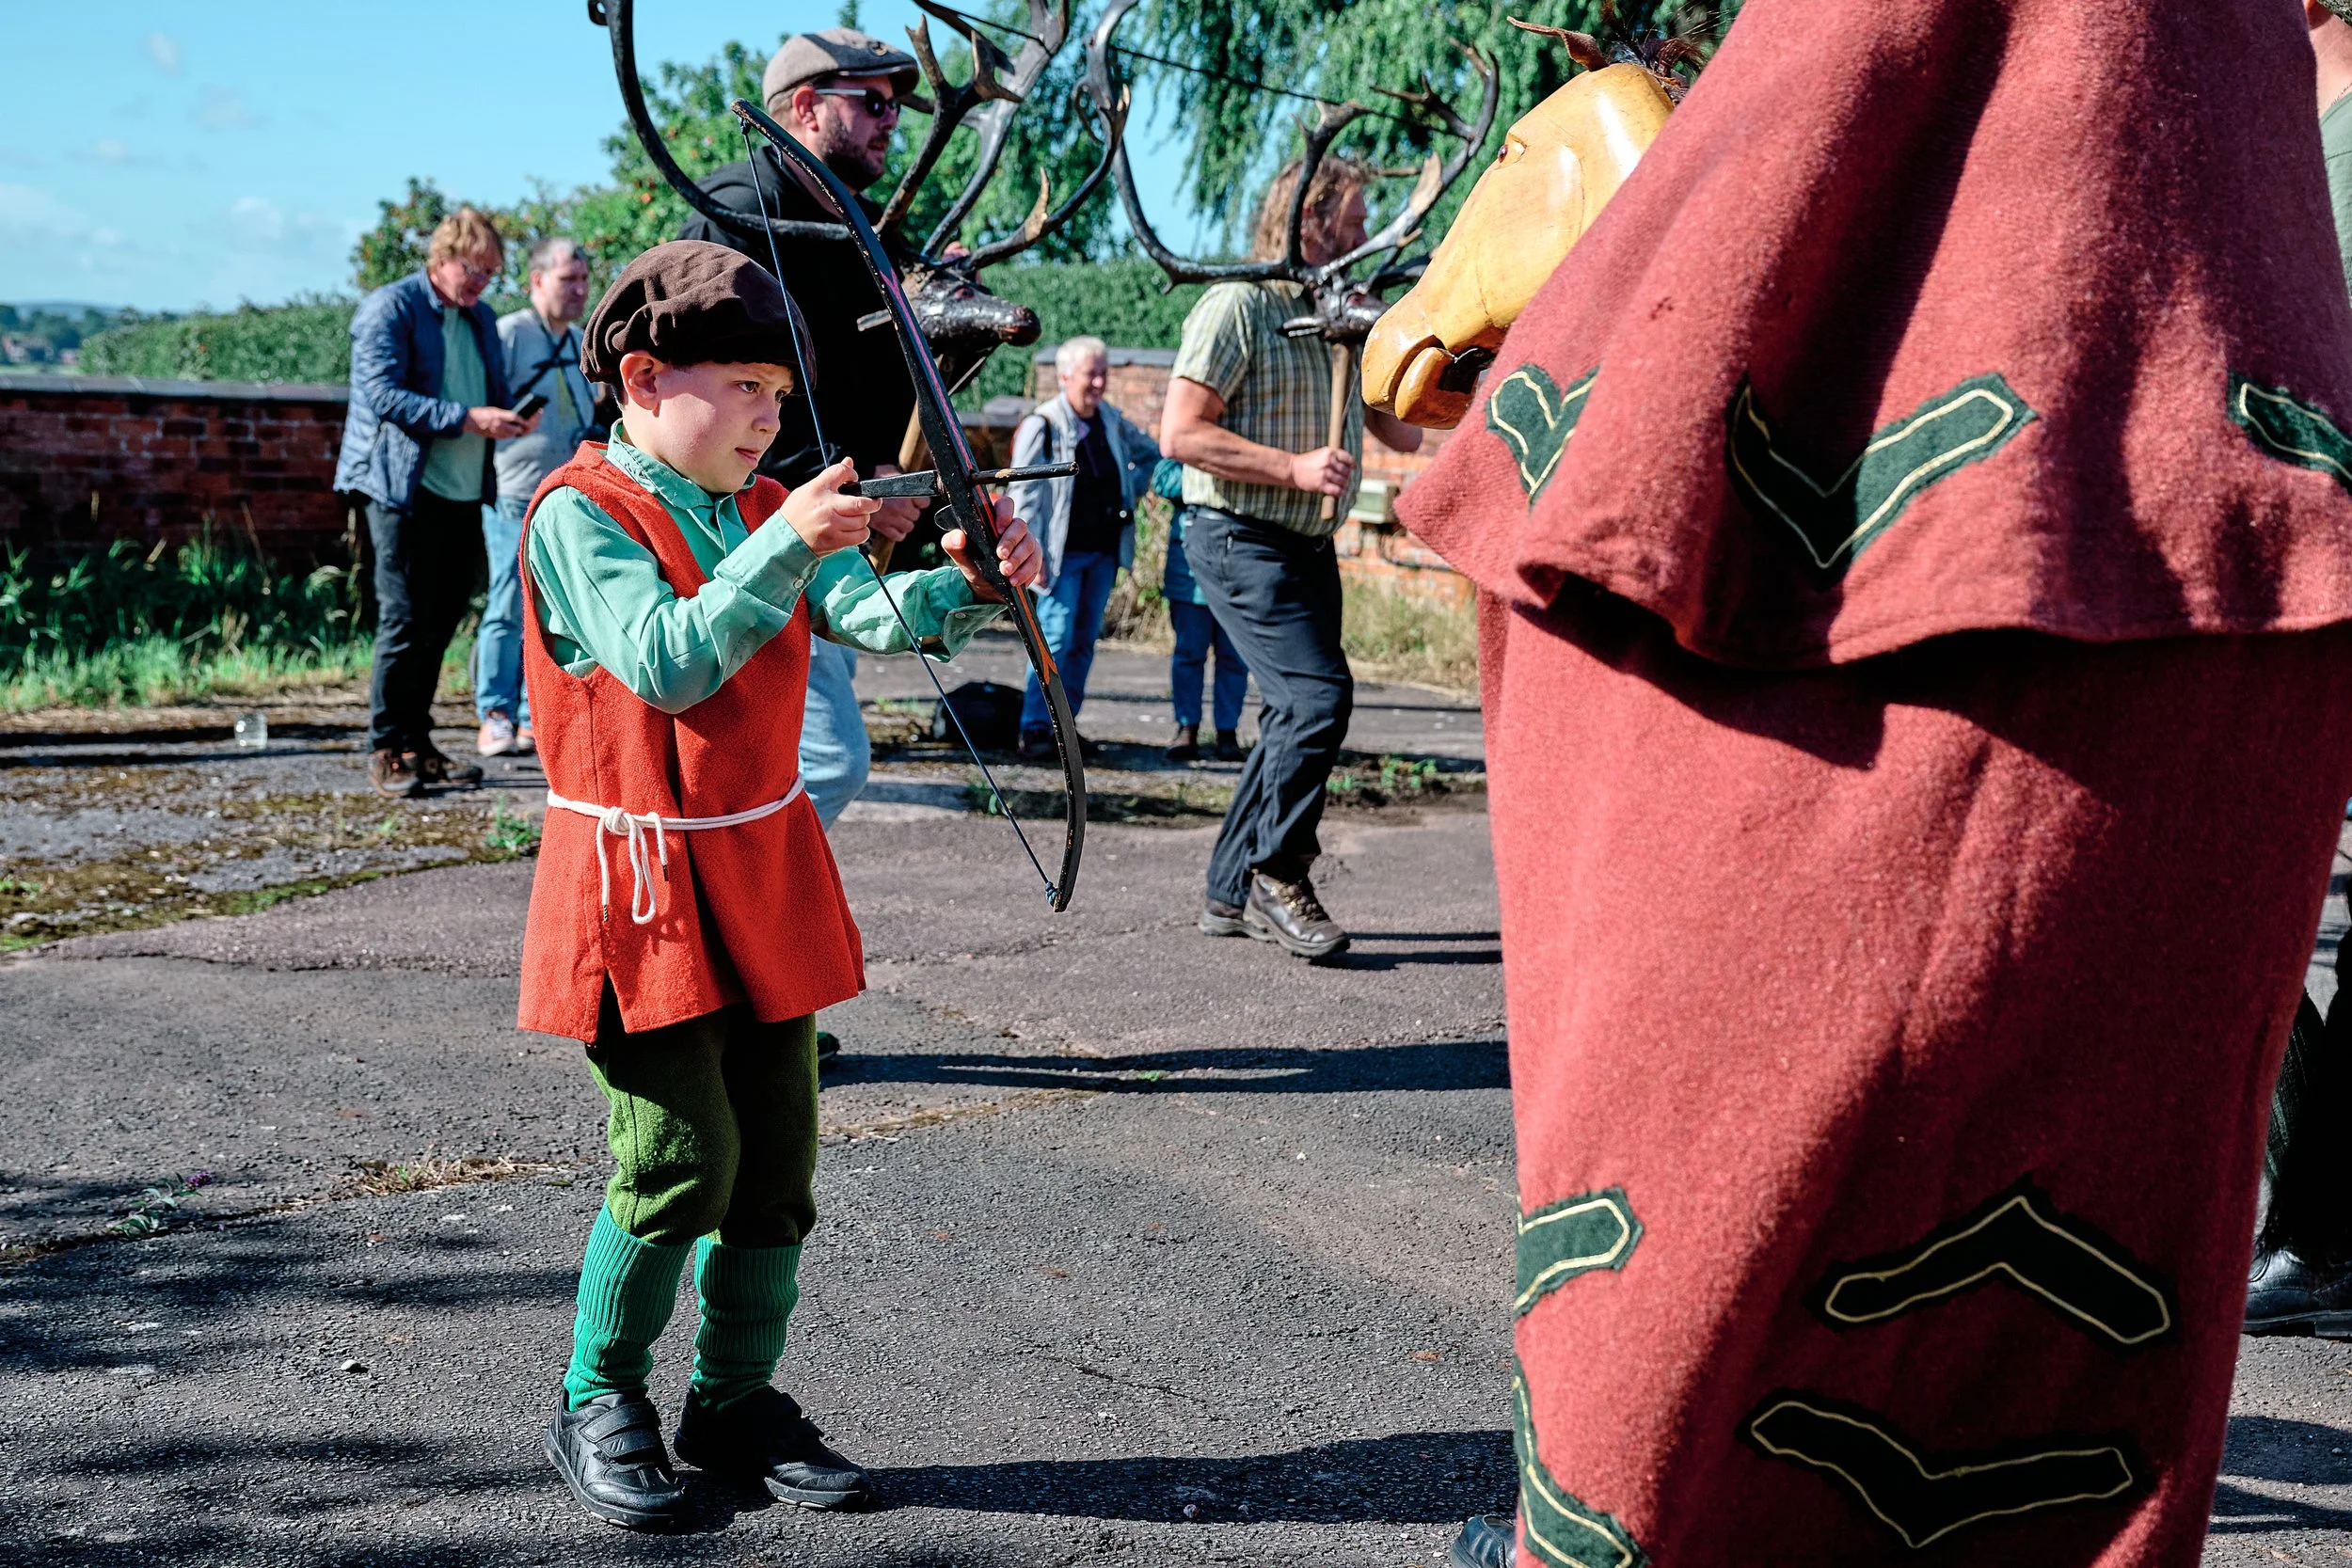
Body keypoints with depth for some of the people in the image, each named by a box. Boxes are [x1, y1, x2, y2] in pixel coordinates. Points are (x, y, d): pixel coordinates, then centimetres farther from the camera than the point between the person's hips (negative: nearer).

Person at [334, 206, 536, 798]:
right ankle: (386, 751, 0)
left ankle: (417, 744, 17)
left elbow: (494, 394, 25)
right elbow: (383, 395, -15)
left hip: (465, 493, 7)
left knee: (439, 624, 9)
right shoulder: (389, 307, -5)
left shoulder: (482, 320, 18)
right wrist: (467, 419, -22)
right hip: (406, 490, -7)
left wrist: (513, 418, 0)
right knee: (405, 623, -7)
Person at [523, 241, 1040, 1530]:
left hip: (764, 872, 7)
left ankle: (736, 1399, 23)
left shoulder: (771, 511, 10)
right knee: (682, 1151, -7)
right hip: (639, 879, -6)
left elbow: (875, 614, -5)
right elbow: (667, 662, -25)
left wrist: (965, 582, -24)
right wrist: (784, 546, -32)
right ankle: (596, 1406, 13)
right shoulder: (580, 514, -10)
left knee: (778, 1149, 8)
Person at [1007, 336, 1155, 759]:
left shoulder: (1112, 422, 10)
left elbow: (1151, 453, 29)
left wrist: (1132, 490, 13)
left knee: (1084, 641, 9)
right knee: (1055, 640, -11)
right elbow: (1024, 495, -11)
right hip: (1063, 554, -6)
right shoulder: (1041, 426, -9)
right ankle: (1035, 728, -6)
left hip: (1104, 551, 6)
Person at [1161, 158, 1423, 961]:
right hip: (1241, 540, -9)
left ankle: (1232, 892, 17)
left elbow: (1401, 430, 19)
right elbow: (1180, 432, -17)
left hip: (1309, 547, 9)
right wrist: (1295, 467, -20)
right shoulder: (1238, 306, -10)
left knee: (1294, 714, 9)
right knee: (1318, 692, -19)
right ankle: (1276, 873, -5)